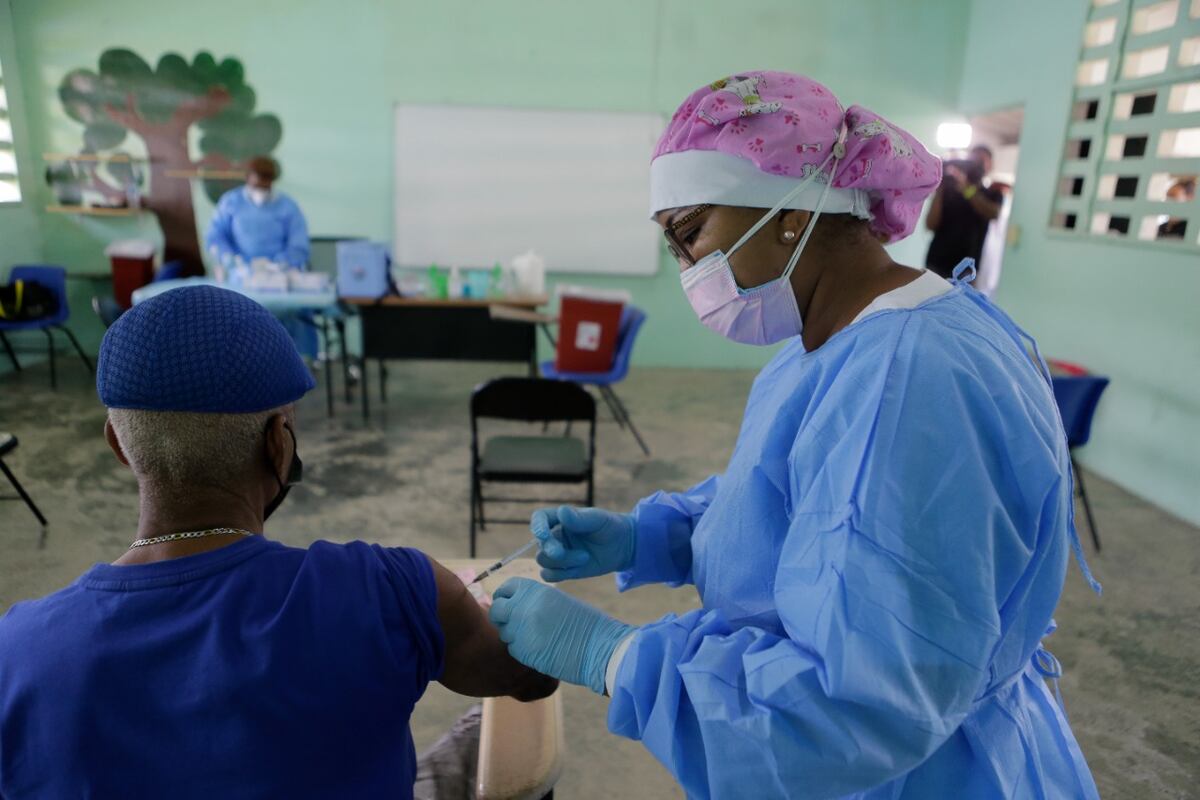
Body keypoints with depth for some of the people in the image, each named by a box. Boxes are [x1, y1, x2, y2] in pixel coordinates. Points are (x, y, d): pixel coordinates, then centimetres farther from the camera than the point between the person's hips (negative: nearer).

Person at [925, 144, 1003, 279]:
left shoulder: (992, 194, 11)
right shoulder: (948, 188, 8)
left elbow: (993, 214, -14)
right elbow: (931, 225, -4)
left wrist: (967, 188, -24)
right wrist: (939, 188, -11)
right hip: (937, 264, 0)